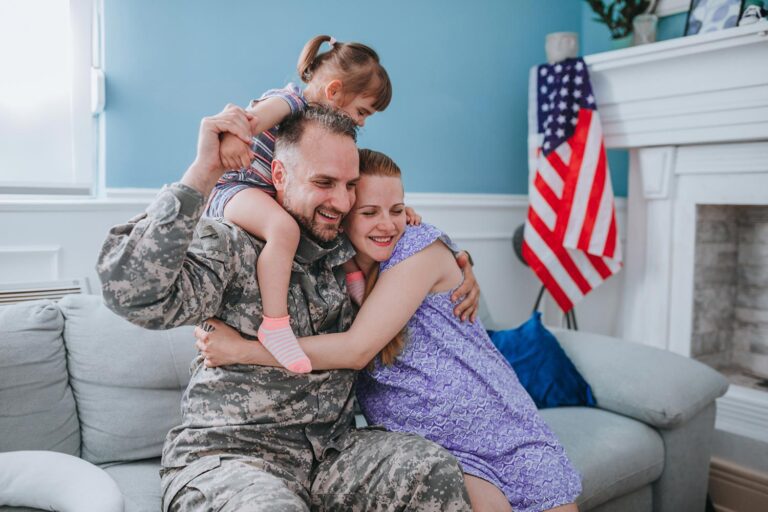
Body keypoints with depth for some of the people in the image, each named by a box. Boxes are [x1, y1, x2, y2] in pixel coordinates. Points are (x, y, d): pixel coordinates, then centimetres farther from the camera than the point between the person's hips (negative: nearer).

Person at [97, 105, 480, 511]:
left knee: (435, 469, -21)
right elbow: (134, 296, -29)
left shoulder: (350, 252, 7)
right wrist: (203, 171, -28)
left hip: (333, 448, 5)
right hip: (227, 455, -4)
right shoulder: (230, 247, -10)